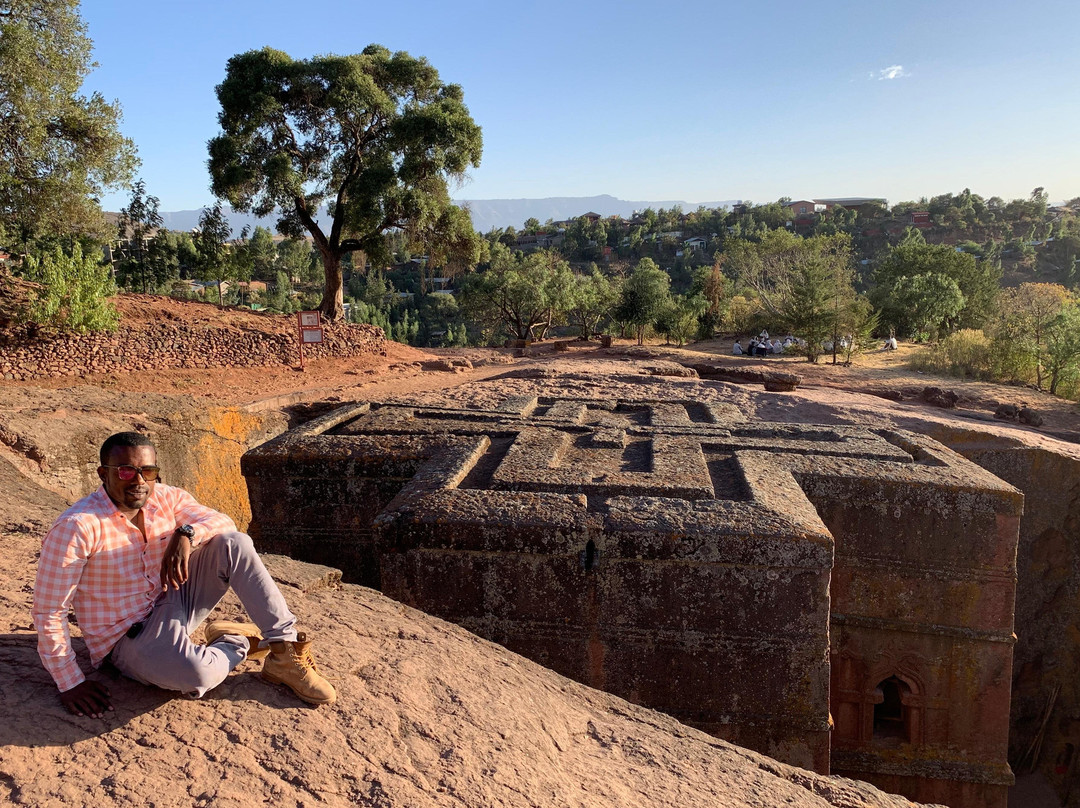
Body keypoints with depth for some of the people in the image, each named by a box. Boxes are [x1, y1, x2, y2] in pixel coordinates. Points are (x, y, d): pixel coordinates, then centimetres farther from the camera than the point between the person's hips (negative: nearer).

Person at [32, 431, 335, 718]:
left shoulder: (166, 498, -4)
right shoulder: (76, 528, -22)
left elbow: (222, 522, -5)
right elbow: (48, 610, -18)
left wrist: (187, 534, -28)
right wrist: (70, 683, -18)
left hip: (172, 602, 6)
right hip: (127, 638, -6)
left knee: (235, 544, -16)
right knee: (196, 673, -38)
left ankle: (284, 651, -15)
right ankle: (237, 642, -1)